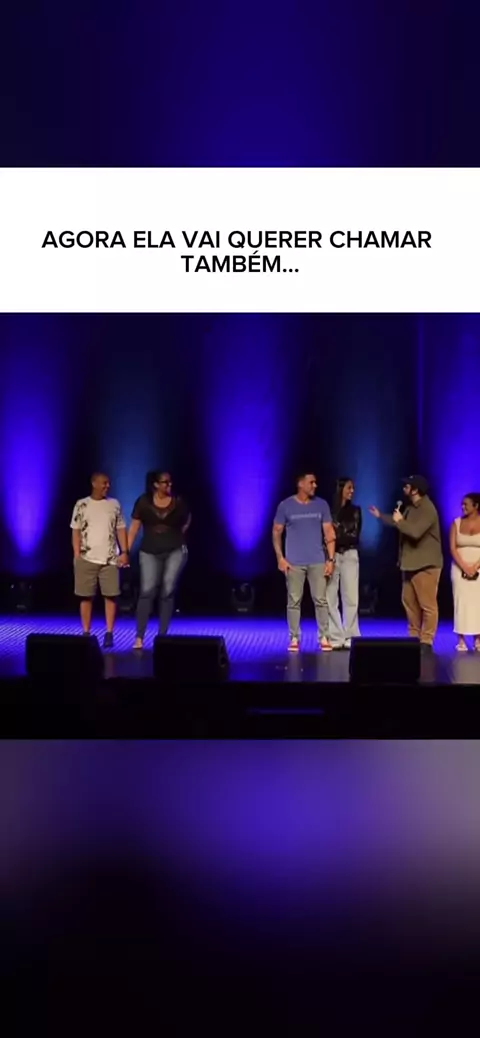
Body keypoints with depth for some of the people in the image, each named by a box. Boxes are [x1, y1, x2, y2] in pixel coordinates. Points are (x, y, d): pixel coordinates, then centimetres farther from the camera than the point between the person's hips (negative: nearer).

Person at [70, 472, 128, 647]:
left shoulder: (114, 504, 7)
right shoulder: (81, 505, 2)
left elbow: (121, 529, 9)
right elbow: (76, 531, 3)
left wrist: (124, 552, 0)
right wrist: (77, 555, -4)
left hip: (110, 559, 1)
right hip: (87, 559, -1)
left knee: (111, 596, -1)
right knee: (86, 596, 2)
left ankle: (109, 633, 5)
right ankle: (86, 633, 12)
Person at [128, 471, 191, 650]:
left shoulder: (178, 502, -3)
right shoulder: (143, 502, -4)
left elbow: (187, 521, 18)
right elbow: (134, 528, -3)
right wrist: (126, 551, -6)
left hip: (175, 551, 1)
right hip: (150, 552, 0)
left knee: (167, 592, -1)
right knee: (147, 592, -8)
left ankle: (162, 636, 8)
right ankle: (139, 637, -4)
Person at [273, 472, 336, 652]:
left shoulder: (321, 505, 4)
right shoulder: (285, 506, -1)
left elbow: (329, 533, 5)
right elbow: (277, 532, 3)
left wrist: (331, 559, -2)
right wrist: (280, 558, -5)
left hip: (318, 562, 2)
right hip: (294, 563, -1)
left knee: (321, 600, 2)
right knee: (294, 601, 3)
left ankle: (324, 638, 10)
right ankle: (294, 638, 11)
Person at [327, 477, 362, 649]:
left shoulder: (356, 511, 9)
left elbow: (355, 536, 1)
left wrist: (338, 537, -11)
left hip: (350, 556, 2)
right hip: (331, 556, -2)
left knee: (351, 598, 0)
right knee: (330, 598, -4)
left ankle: (350, 638, 6)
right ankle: (335, 638, 2)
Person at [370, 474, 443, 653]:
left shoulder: (428, 510, -18)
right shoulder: (411, 507, 13)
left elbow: (415, 532, -30)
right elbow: (399, 523, 28)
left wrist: (399, 521, -15)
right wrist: (380, 516, 30)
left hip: (426, 565, -10)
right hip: (411, 563, 10)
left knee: (427, 604, -5)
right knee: (409, 602, 14)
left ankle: (426, 641, -1)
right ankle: (414, 637, 23)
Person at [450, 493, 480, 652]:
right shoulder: (457, 523, 4)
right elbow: (452, 548, -2)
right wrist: (464, 567, -12)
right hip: (460, 568, 1)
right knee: (461, 602, -2)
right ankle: (461, 640, 0)